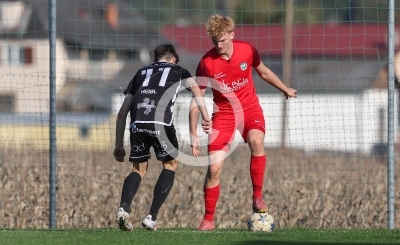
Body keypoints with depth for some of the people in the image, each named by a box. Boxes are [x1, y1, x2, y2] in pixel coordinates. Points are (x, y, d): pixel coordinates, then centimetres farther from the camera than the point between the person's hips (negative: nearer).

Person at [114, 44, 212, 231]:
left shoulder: (141, 73, 33)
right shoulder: (178, 71, 28)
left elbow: (122, 113, 28)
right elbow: (194, 86, 5)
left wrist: (119, 145, 30)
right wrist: (205, 116, -4)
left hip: (137, 124, 3)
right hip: (161, 123, -3)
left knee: (139, 169, 19)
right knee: (170, 164, 19)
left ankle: (123, 208, -7)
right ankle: (152, 216, 8)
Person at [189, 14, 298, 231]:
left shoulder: (247, 51, -10)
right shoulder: (207, 63, -15)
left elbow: (264, 72, 13)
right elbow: (196, 101, -7)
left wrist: (285, 89, 27)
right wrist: (193, 135, -11)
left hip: (250, 109, 1)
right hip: (223, 113, -1)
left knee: (256, 141, -32)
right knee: (214, 168, -9)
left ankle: (257, 197, -19)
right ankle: (208, 219, 8)